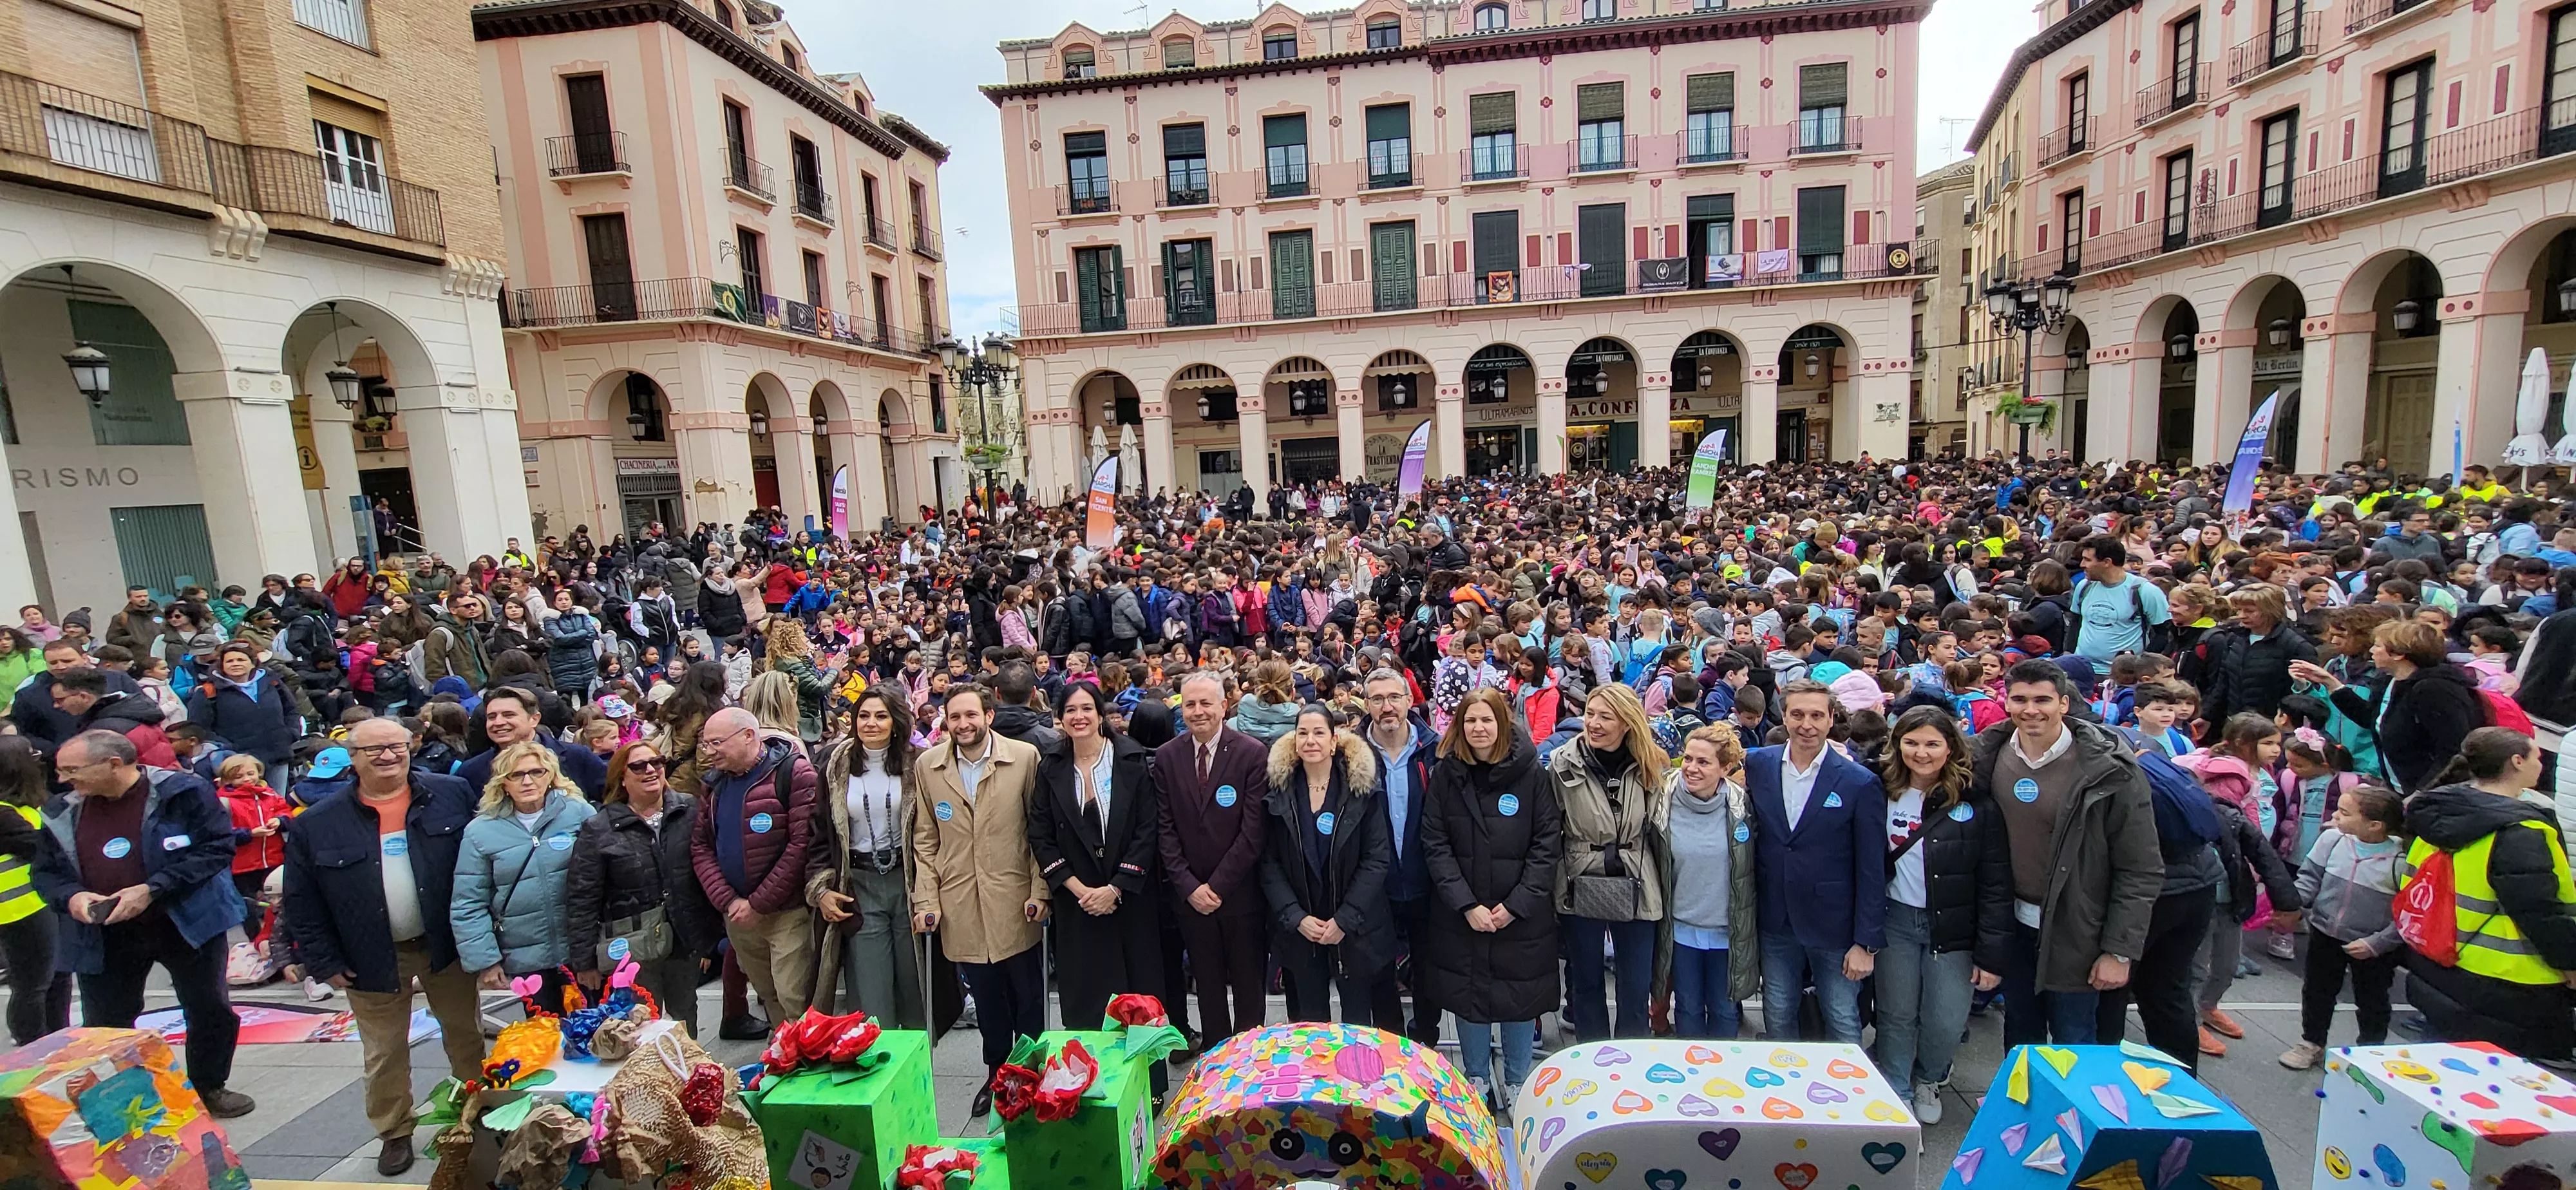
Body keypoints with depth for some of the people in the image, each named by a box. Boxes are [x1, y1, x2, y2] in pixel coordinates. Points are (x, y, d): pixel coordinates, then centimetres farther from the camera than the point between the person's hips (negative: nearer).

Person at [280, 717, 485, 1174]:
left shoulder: (453, 794, -7)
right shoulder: (317, 824, -6)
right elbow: (302, 904, 0)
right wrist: (324, 963, -3)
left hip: (446, 944, 0)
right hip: (372, 959, 0)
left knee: (467, 1037, 14)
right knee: (384, 1054, 13)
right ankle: (394, 1133, 34)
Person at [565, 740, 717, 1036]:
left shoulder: (690, 811, -1)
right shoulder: (598, 830, -7)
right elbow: (581, 900, -5)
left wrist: (710, 937, 5)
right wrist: (584, 961, -5)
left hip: (685, 941, 3)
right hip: (633, 949, -2)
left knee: (685, 1020, 19)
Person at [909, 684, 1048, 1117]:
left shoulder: (1025, 757, -5)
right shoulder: (927, 766, 3)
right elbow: (924, 840, 7)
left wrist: (1040, 890, -6)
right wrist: (926, 900, 1)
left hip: (1015, 903, -2)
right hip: (962, 908, 2)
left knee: (1028, 997, 10)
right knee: (986, 999, 14)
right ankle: (996, 1073, 35)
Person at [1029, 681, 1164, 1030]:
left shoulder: (1133, 760, -5)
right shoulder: (1051, 767, 1)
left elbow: (1147, 831, -7)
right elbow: (1040, 836, 0)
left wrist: (1115, 889, -12)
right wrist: (1078, 889, -9)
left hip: (1131, 899, -1)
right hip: (1076, 900, 1)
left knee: (1139, 989, 4)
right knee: (1084, 999, 4)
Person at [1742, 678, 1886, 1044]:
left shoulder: (1860, 783, -10)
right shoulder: (1757, 764, -2)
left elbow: (1872, 872, -8)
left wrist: (1867, 943, -8)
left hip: (1835, 928, -3)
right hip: (1775, 923, 3)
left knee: (1843, 1025, 10)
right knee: (1777, 1021, 16)